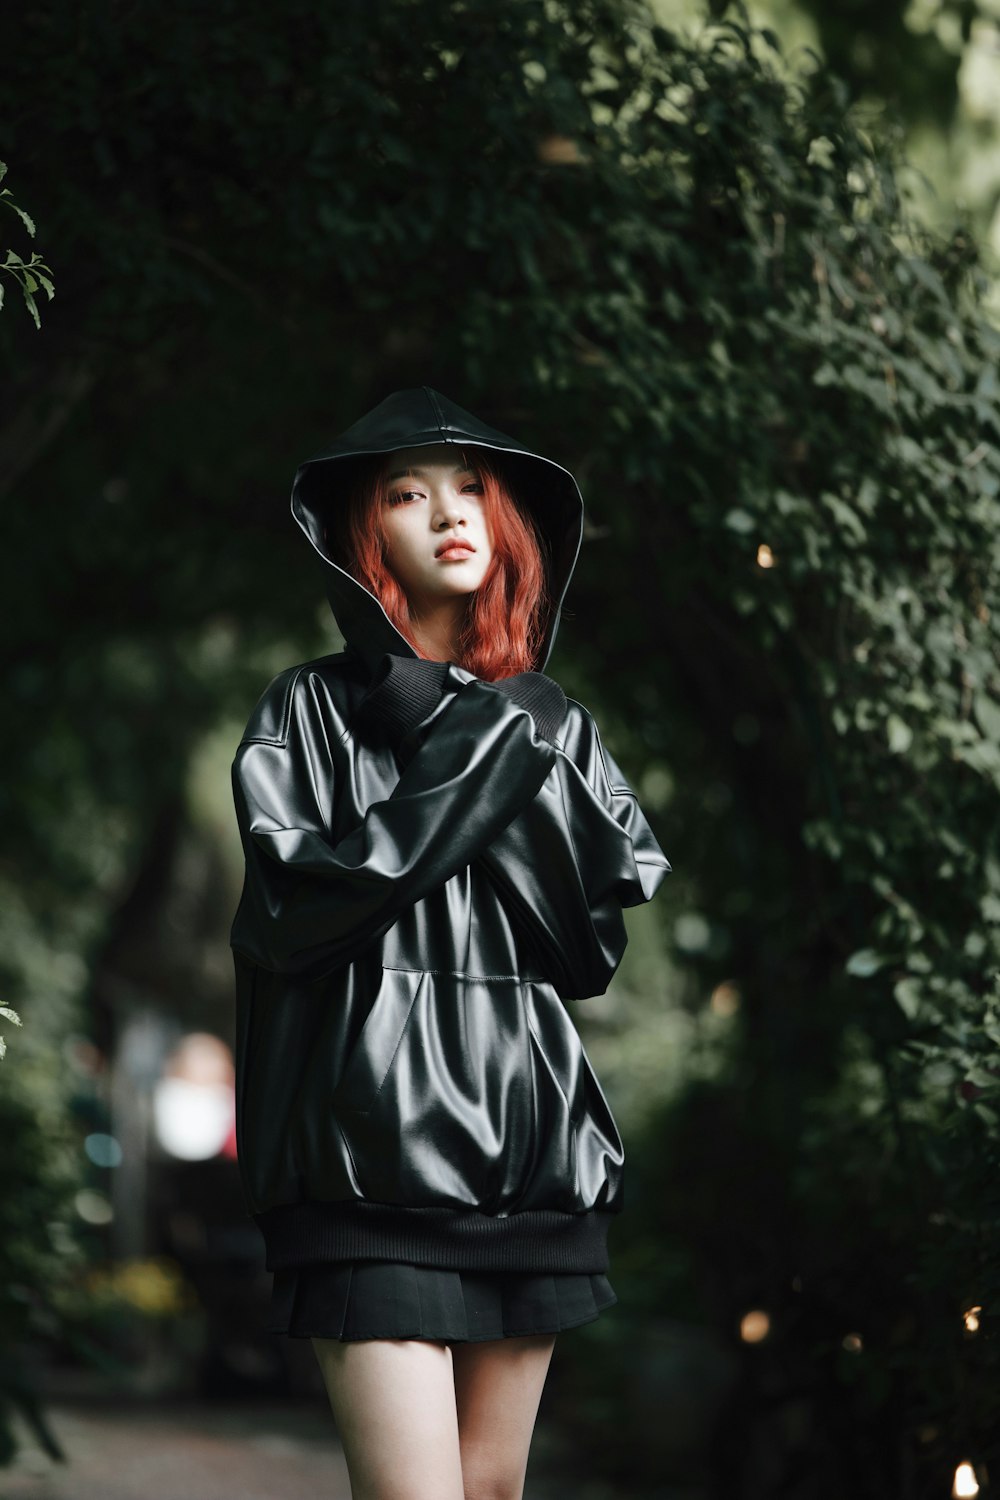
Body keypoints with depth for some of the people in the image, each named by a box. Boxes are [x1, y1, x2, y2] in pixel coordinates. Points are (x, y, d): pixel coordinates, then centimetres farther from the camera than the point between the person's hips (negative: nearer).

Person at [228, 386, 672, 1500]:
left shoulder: (547, 723, 15)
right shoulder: (312, 708, 4)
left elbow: (592, 955, 7)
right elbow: (290, 913, -10)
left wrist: (536, 773, -6)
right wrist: (475, 770, -9)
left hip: (530, 1146, 4)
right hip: (375, 1147, -4)